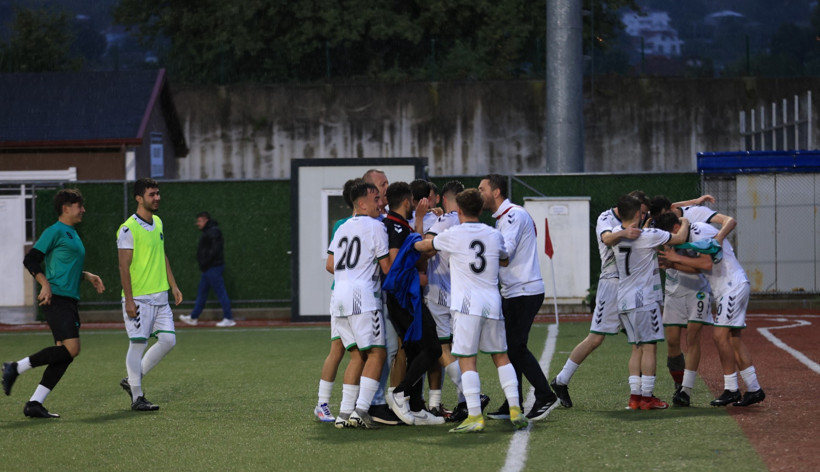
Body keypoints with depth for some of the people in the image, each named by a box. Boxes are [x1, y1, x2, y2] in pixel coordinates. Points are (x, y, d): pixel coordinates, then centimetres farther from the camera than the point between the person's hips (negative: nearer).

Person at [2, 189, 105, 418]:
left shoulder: (72, 235, 22)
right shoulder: (55, 231, -6)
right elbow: (31, 260, -10)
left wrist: (88, 276, 19)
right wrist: (45, 284, -20)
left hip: (69, 301, 10)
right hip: (56, 298, -10)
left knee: (65, 355, 3)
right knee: (71, 348, -19)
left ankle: (34, 404, 4)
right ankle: (16, 368, -9)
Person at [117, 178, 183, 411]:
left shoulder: (158, 223, 13)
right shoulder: (128, 229, -12)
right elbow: (124, 266, -13)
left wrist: (173, 285, 19)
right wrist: (129, 300, -17)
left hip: (160, 296, 8)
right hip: (139, 298, -8)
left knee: (168, 340, 3)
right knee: (138, 344, -4)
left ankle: (132, 380, 18)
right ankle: (137, 397, 4)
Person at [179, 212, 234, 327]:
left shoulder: (213, 231, -14)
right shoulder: (207, 232, 18)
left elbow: (215, 250, -22)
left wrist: (205, 263, -18)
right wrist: (203, 264, 14)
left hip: (213, 268, -11)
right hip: (209, 269, 11)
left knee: (220, 292, -8)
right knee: (201, 292, 14)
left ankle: (228, 319, -5)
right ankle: (193, 318, 20)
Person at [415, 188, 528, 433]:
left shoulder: (453, 235, -2)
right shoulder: (495, 235, 9)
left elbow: (424, 246, 14)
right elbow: (504, 261, 28)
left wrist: (412, 244, 35)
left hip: (467, 304, -4)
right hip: (493, 302, 4)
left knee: (467, 360, -4)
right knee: (501, 356, 13)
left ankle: (475, 416, -11)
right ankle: (515, 410, 8)